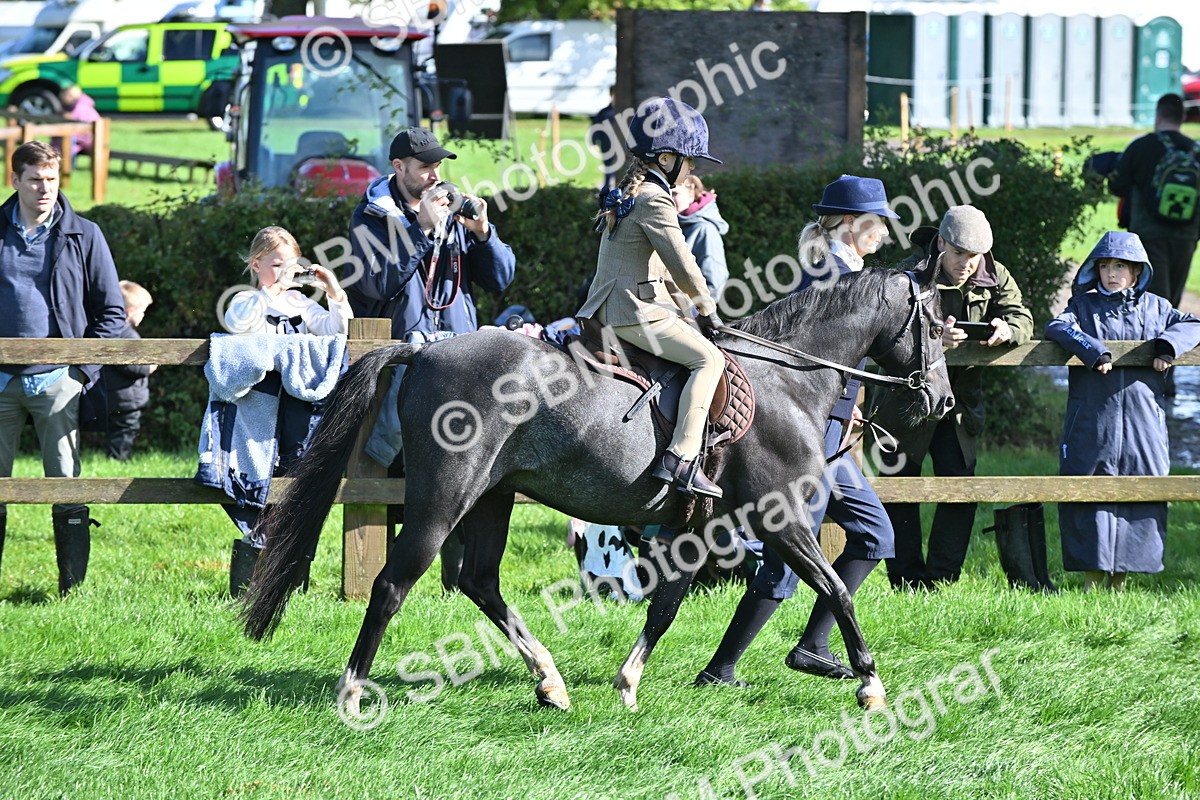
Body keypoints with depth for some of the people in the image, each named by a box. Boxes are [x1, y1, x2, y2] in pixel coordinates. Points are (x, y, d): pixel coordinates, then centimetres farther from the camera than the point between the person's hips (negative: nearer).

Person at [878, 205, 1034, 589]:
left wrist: (1006, 330, -30)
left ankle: (943, 580, 8)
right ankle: (908, 583, 7)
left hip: (961, 398, 3)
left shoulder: (995, 277, 1)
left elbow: (1023, 319, -5)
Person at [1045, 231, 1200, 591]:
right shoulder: (1084, 305, 9)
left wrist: (1168, 346, -10)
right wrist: (1094, 350, -21)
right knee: (1091, 494, -5)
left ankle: (1120, 580, 11)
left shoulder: (1154, 307, 15)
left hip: (1142, 424, 2)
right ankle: (1092, 578, 2)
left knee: (1139, 495, 2)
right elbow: (1058, 327, -9)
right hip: (1091, 423, -2)